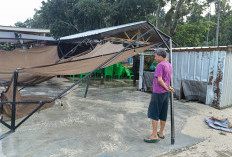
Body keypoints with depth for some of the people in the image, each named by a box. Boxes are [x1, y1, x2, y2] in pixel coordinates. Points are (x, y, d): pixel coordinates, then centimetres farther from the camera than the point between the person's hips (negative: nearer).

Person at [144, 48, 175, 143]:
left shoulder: (160, 65, -16)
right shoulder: (169, 65, 12)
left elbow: (159, 80, -23)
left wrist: (167, 88, -13)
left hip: (158, 93, -9)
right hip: (166, 93, 9)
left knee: (154, 114, -1)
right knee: (163, 114, 14)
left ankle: (154, 136, 3)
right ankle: (161, 133, 26)